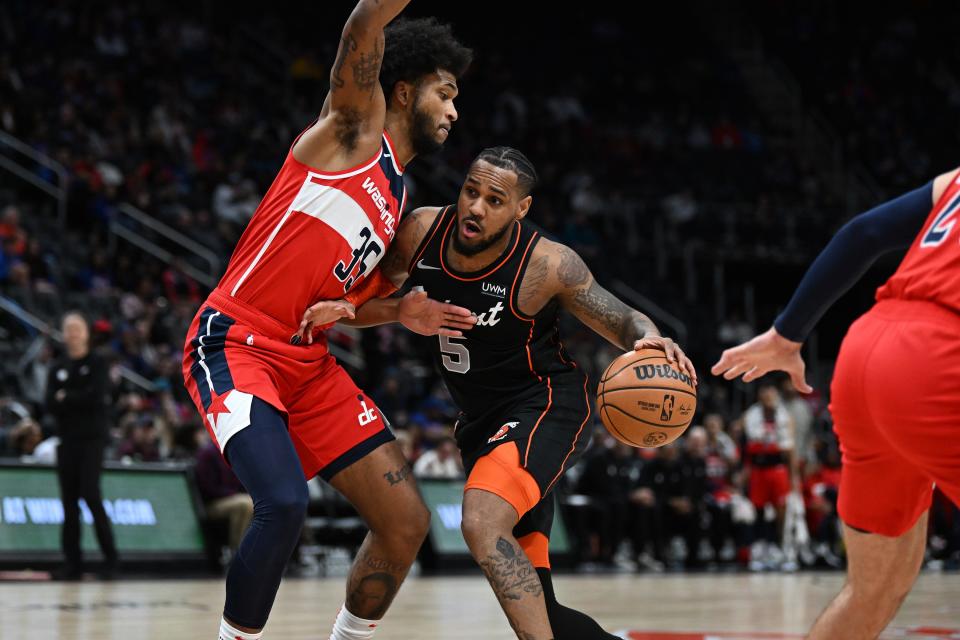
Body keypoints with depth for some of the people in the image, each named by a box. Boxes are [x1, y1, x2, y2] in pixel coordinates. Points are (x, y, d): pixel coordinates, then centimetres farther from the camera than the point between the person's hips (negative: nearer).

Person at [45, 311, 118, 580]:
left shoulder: (97, 364, 3)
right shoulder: (58, 368, 13)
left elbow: (96, 396, -12)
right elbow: (51, 404, 2)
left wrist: (66, 399, -5)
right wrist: (80, 401, -13)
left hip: (92, 439, -4)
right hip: (66, 439, 4)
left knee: (91, 495, -14)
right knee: (69, 502, 2)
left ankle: (111, 558, -7)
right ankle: (73, 563, 5)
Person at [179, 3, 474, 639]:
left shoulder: (397, 199, 20)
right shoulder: (356, 126, -1)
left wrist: (402, 312, 8)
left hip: (309, 363, 8)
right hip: (234, 344, -8)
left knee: (408, 521, 2)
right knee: (285, 503, -29)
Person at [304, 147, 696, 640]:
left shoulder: (548, 265, -20)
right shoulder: (422, 231, -8)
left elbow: (624, 321, -10)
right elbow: (373, 300, 6)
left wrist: (649, 339, -32)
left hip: (544, 406, -7)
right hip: (481, 421, 7)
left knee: (482, 524, -33)